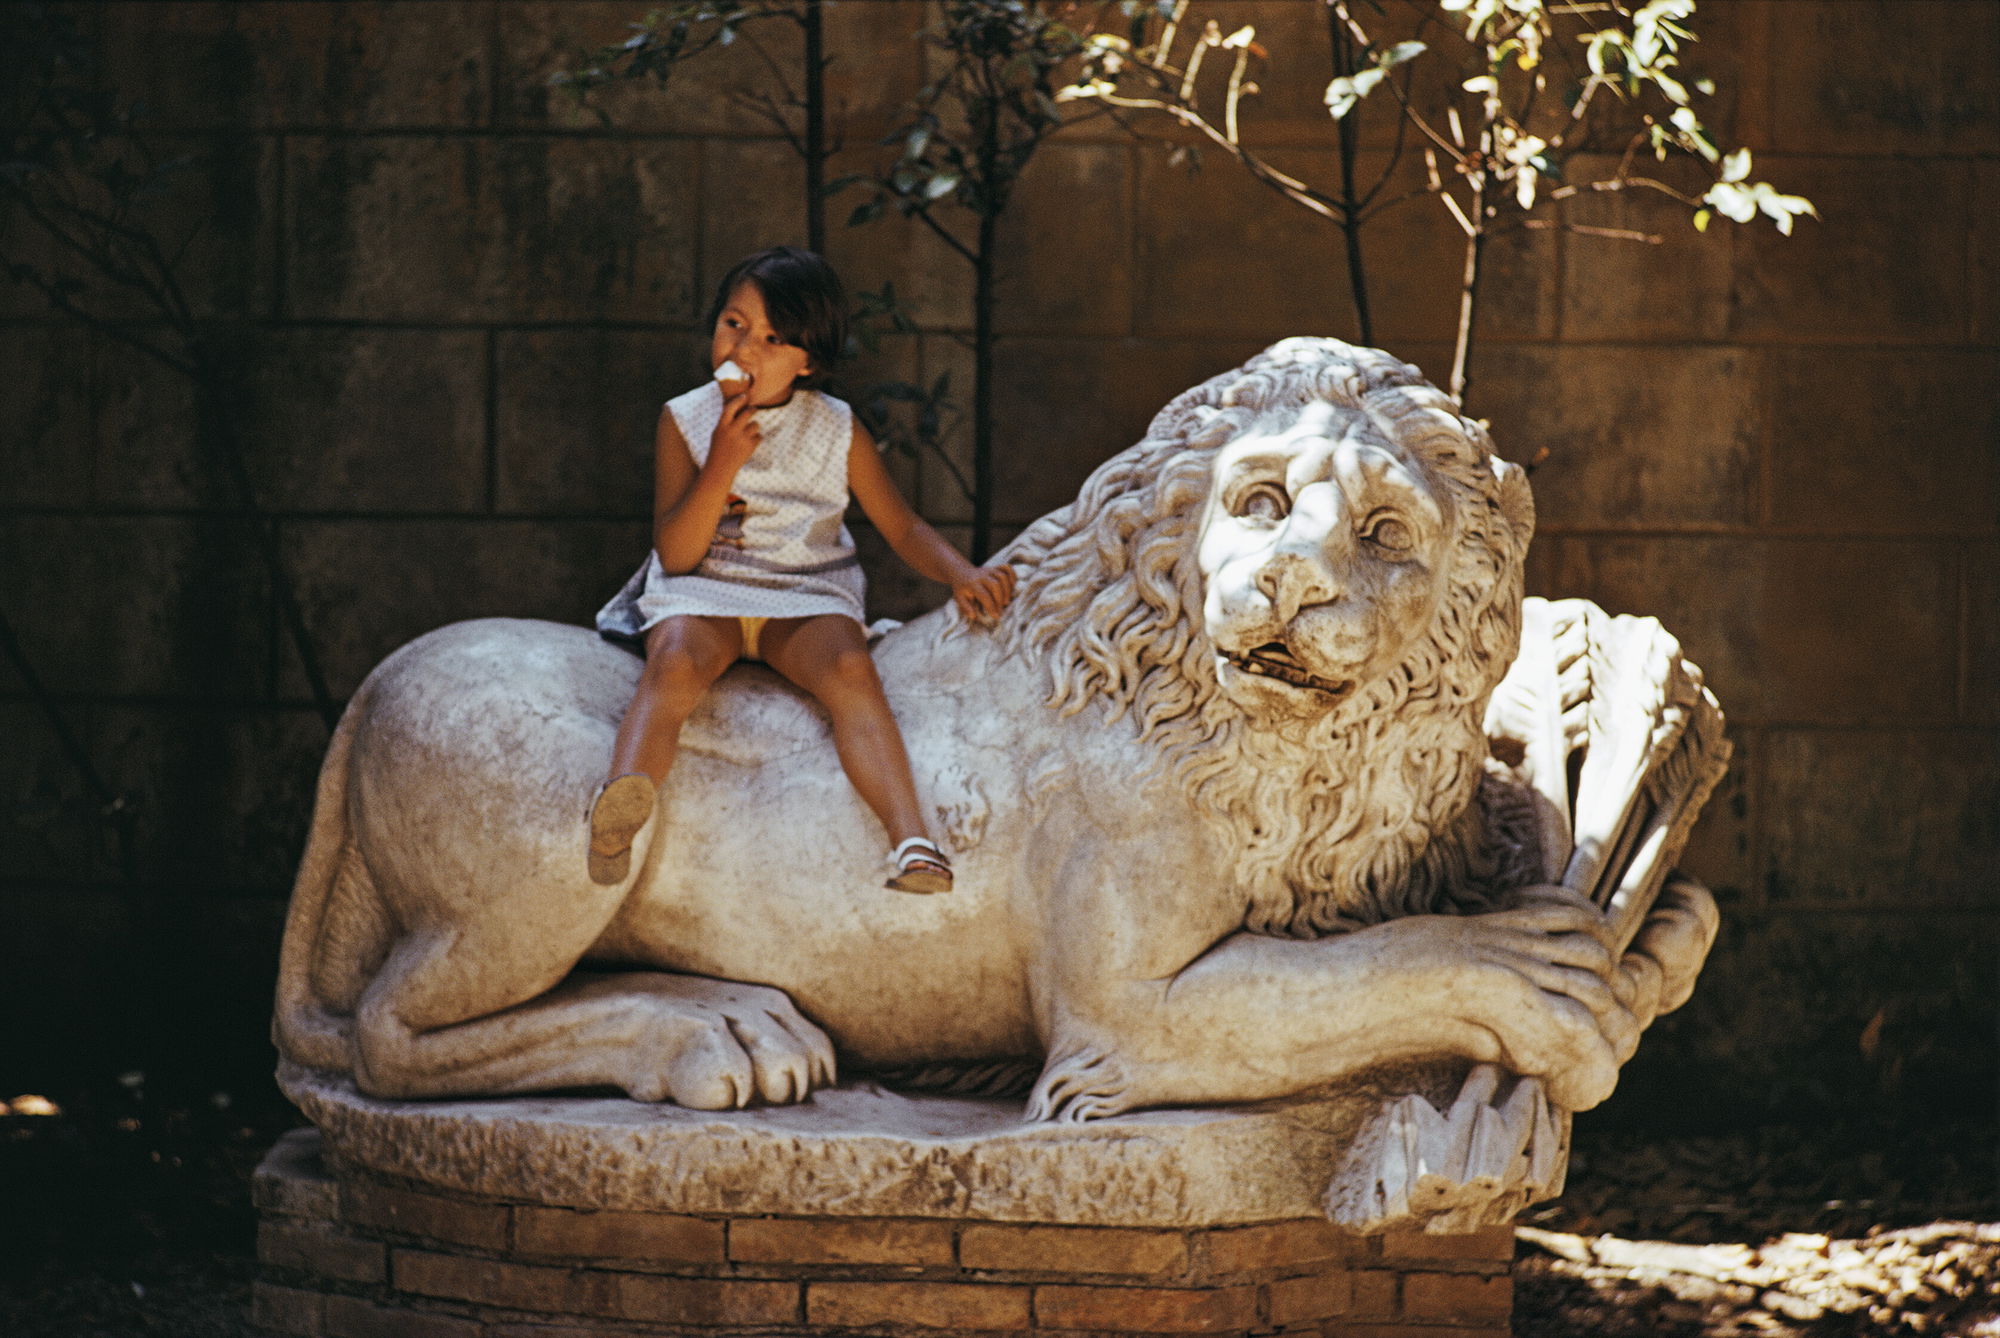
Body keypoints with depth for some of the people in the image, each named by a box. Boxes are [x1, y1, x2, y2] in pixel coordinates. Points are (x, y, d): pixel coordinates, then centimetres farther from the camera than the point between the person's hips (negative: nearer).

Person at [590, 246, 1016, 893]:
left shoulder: (837, 430, 6)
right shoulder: (685, 421, 3)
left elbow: (902, 528, 11)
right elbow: (675, 554, -4)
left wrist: (963, 575, -9)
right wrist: (722, 465, -16)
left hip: (807, 597, 1)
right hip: (702, 594, 0)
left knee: (850, 666, -33)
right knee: (675, 661, -36)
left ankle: (912, 838, -50)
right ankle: (622, 800, -61)